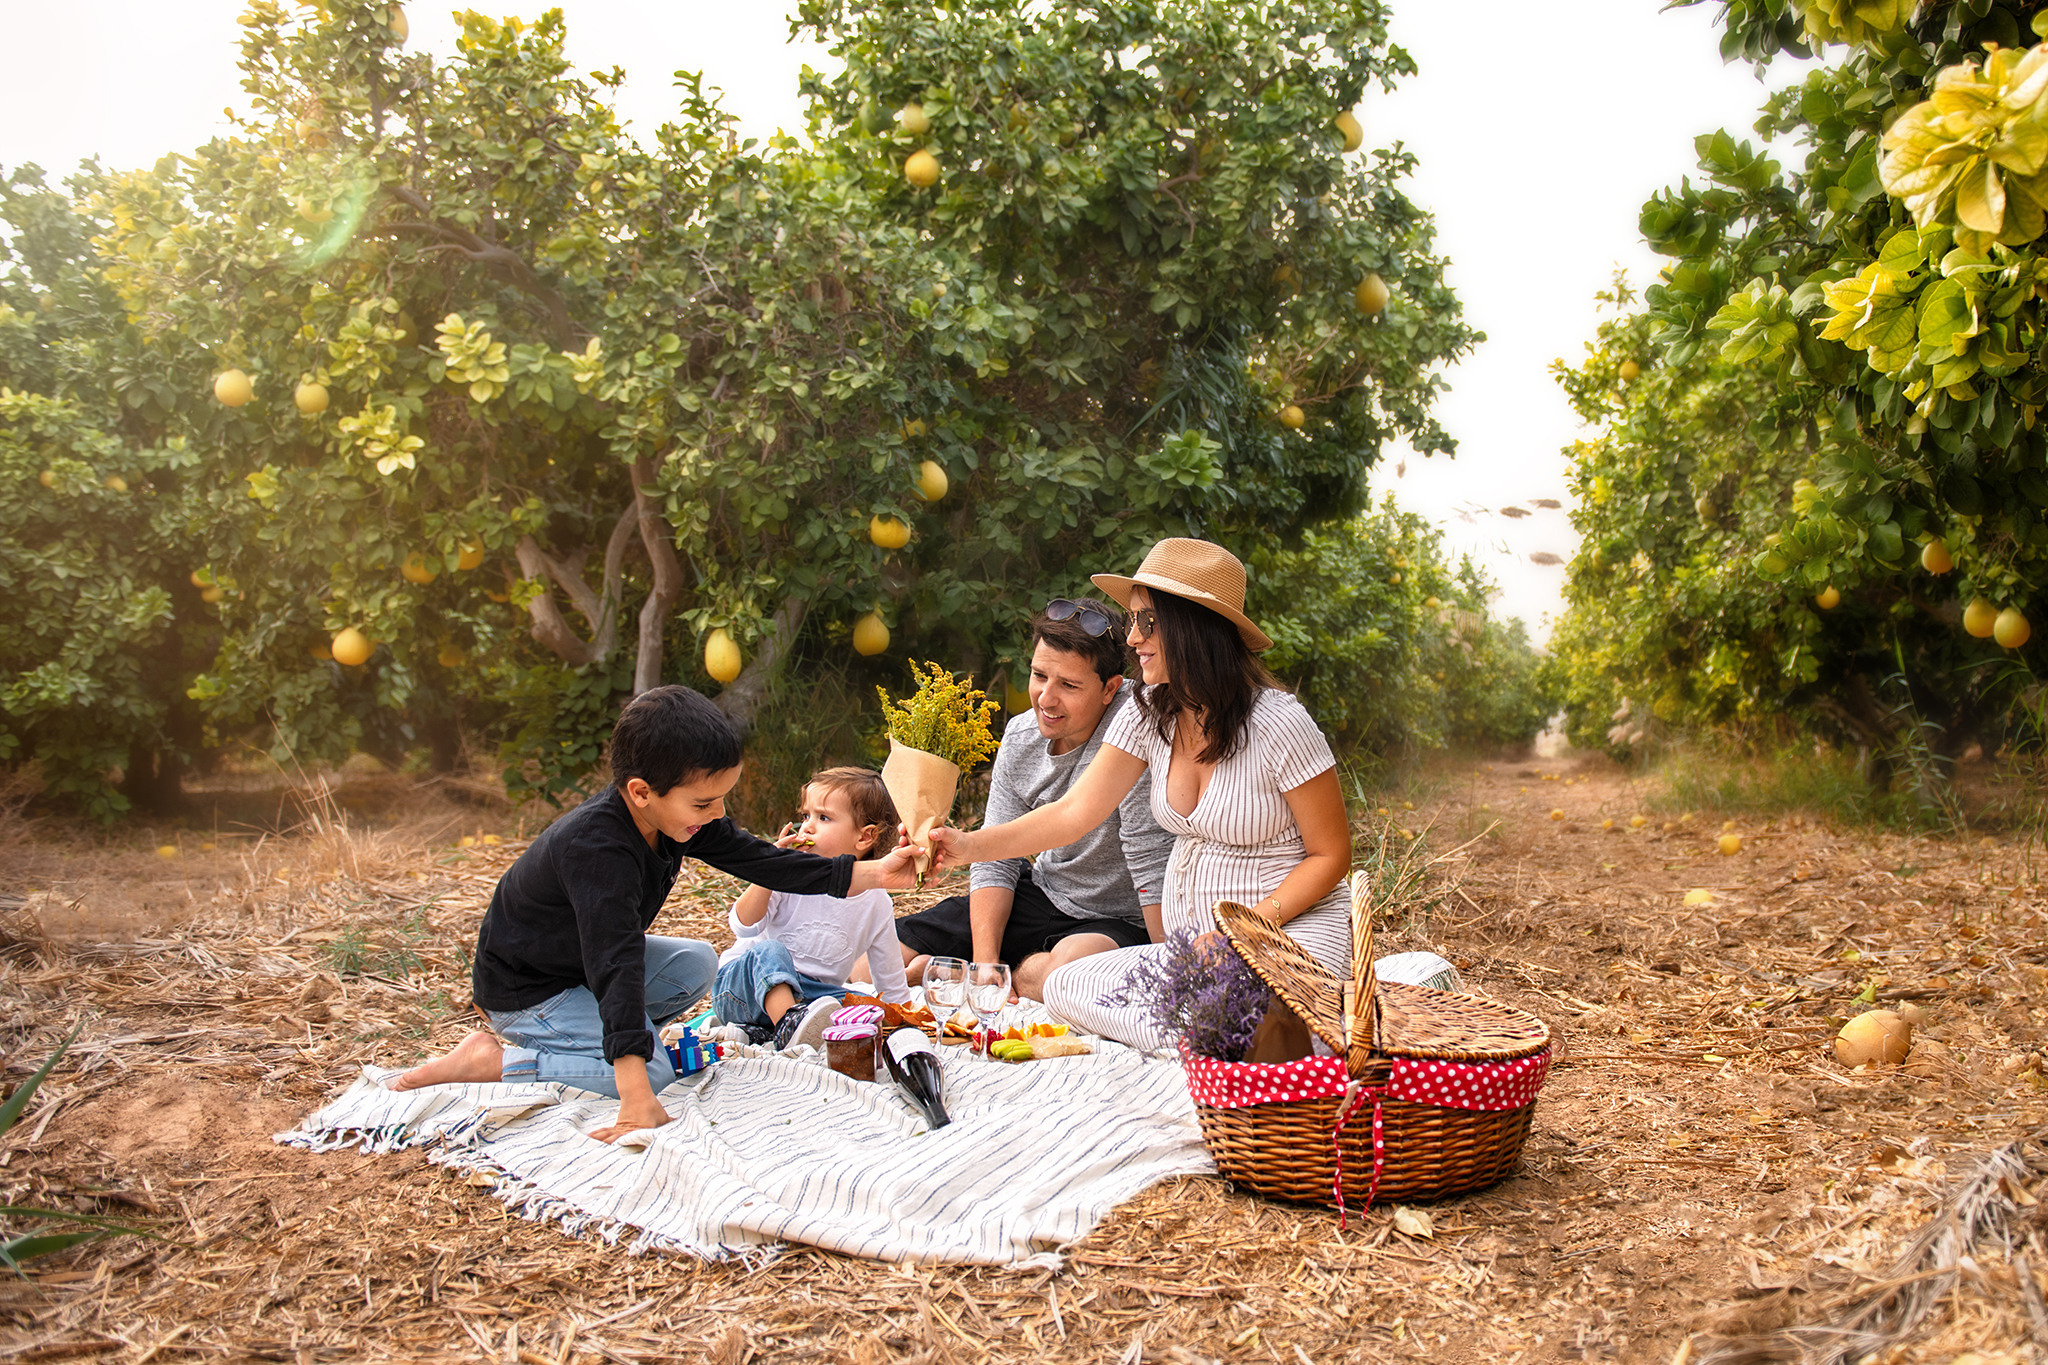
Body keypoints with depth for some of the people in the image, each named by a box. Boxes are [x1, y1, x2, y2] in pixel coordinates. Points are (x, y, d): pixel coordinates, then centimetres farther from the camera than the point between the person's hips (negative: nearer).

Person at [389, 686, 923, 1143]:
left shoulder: (675, 813, -11)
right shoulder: (596, 848, -37)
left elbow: (758, 859, -4)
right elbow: (616, 966, -43)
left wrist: (873, 874, -9)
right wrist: (637, 1100, -47)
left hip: (584, 957, 9)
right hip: (523, 989, -9)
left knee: (697, 964, -5)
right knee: (653, 1071, -19)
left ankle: (587, 1034, 4)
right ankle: (489, 1061, -11)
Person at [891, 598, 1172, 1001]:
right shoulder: (1019, 735, -4)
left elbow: (1151, 861, -27)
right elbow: (995, 860, -1)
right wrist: (984, 963, -14)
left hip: (1122, 920, -5)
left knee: (1067, 968, -40)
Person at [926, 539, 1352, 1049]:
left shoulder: (1278, 724, -15)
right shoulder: (1149, 716, 2)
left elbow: (1330, 854, -8)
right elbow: (1075, 812, -2)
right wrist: (970, 845, -15)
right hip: (1189, 943, 6)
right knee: (1064, 987, -14)